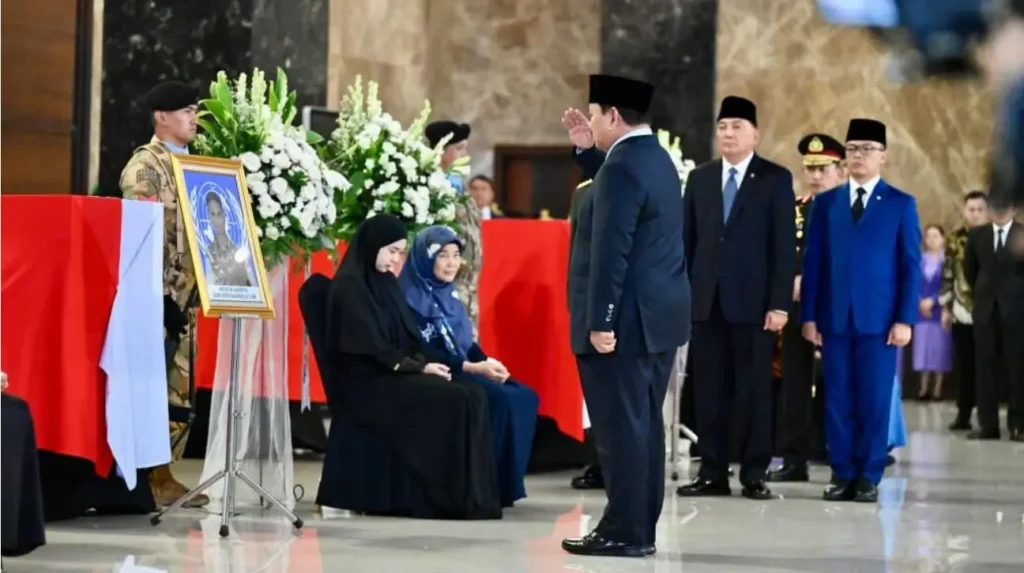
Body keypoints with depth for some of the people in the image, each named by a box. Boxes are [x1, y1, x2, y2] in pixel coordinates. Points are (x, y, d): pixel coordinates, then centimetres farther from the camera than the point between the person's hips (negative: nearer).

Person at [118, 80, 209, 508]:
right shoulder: (144, 167, -9)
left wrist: (193, 291, 16)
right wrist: (158, 297, -19)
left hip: (184, 294, 8)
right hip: (157, 296, -8)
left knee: (180, 389, 8)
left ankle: (164, 471, 12)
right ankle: (142, 477, -3)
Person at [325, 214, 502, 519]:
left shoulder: (385, 283, 16)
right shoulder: (349, 286, -9)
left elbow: (407, 337, 16)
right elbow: (370, 348, -15)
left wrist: (424, 363, -4)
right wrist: (420, 367, -16)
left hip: (395, 376, 8)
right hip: (368, 385, -8)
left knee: (473, 395, -15)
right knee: (455, 399, -26)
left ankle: (477, 495, -20)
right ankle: (454, 499, -22)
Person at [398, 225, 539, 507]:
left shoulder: (448, 295, 16)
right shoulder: (411, 298, -10)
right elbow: (423, 353, -18)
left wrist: (487, 362, -6)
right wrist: (474, 368, -23)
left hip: (462, 372, 8)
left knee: (525, 397, -11)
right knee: (501, 401, -28)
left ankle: (505, 482, -11)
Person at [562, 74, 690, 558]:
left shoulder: (622, 168, -17)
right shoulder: (655, 159, 13)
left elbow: (610, 253, -21)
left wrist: (600, 322, -22)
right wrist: (586, 148, 26)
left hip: (626, 320, -10)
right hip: (657, 316, 10)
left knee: (620, 427, -6)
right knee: (643, 424, 12)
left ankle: (623, 531, -4)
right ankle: (641, 527, 16)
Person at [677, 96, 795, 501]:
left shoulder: (776, 179, 1)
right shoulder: (700, 178, 12)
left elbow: (785, 245, -4)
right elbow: (687, 240, 11)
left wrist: (780, 303, -11)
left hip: (753, 301, -3)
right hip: (706, 300, 3)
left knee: (754, 392, 1)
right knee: (709, 392, 4)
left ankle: (755, 475, 6)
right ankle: (713, 473, 9)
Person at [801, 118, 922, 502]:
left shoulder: (901, 204, 5)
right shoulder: (825, 203, 11)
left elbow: (910, 266, 2)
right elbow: (812, 263, 8)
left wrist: (905, 319, -7)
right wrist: (809, 316, 0)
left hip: (879, 319, -2)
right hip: (834, 319, 2)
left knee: (874, 400, 0)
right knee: (838, 400, 3)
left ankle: (869, 477, 6)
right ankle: (842, 474, 9)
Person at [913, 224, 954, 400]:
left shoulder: (947, 261, -6)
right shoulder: (920, 260, 6)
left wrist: (933, 301, -13)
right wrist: (920, 303, -8)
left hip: (940, 312, -3)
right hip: (922, 311, 3)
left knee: (939, 349, 0)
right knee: (923, 348, 4)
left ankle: (937, 389, 6)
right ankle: (923, 389, 9)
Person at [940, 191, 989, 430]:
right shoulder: (955, 240, 6)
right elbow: (948, 276, 10)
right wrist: (945, 307, 8)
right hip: (962, 312, 2)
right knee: (964, 366, 5)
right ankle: (963, 414, 12)